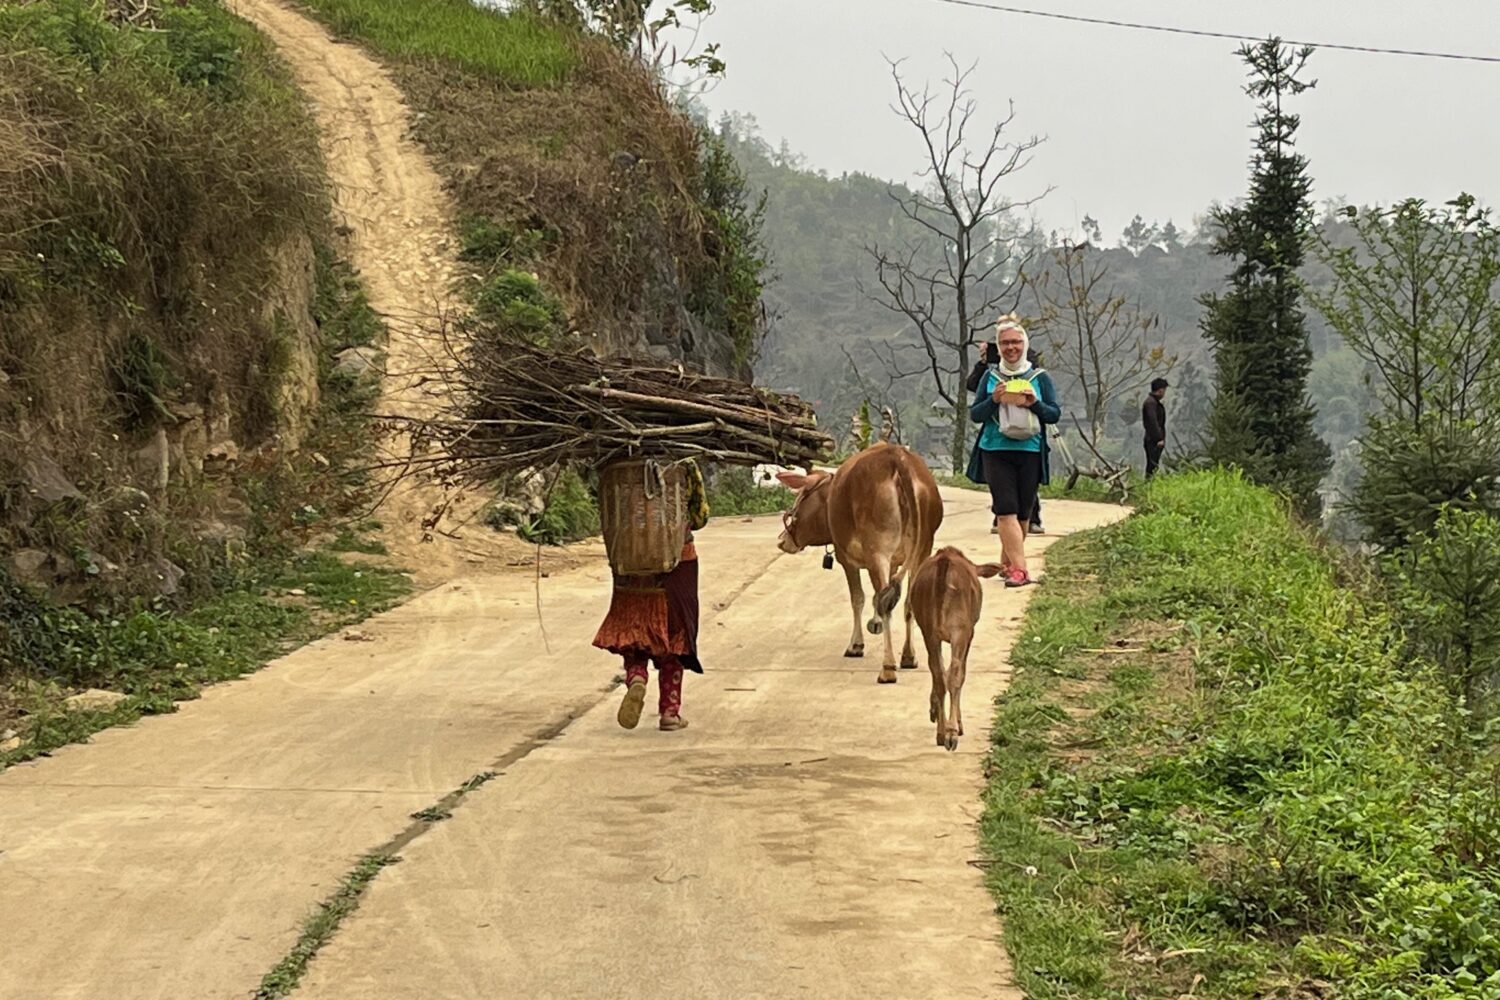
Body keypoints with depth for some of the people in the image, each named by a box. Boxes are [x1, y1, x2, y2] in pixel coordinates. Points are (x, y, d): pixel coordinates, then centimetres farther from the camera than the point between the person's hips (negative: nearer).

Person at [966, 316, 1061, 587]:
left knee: (1023, 512, 5)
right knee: (1006, 510, -12)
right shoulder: (990, 378, 9)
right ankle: (1019, 568, -18)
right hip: (996, 452, -1)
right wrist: (994, 400, -12)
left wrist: (1034, 404, -14)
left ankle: (1007, 562, 22)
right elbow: (974, 414, 7)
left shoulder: (1040, 378, 7)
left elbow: (1055, 414, 4)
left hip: (1029, 452, 1)